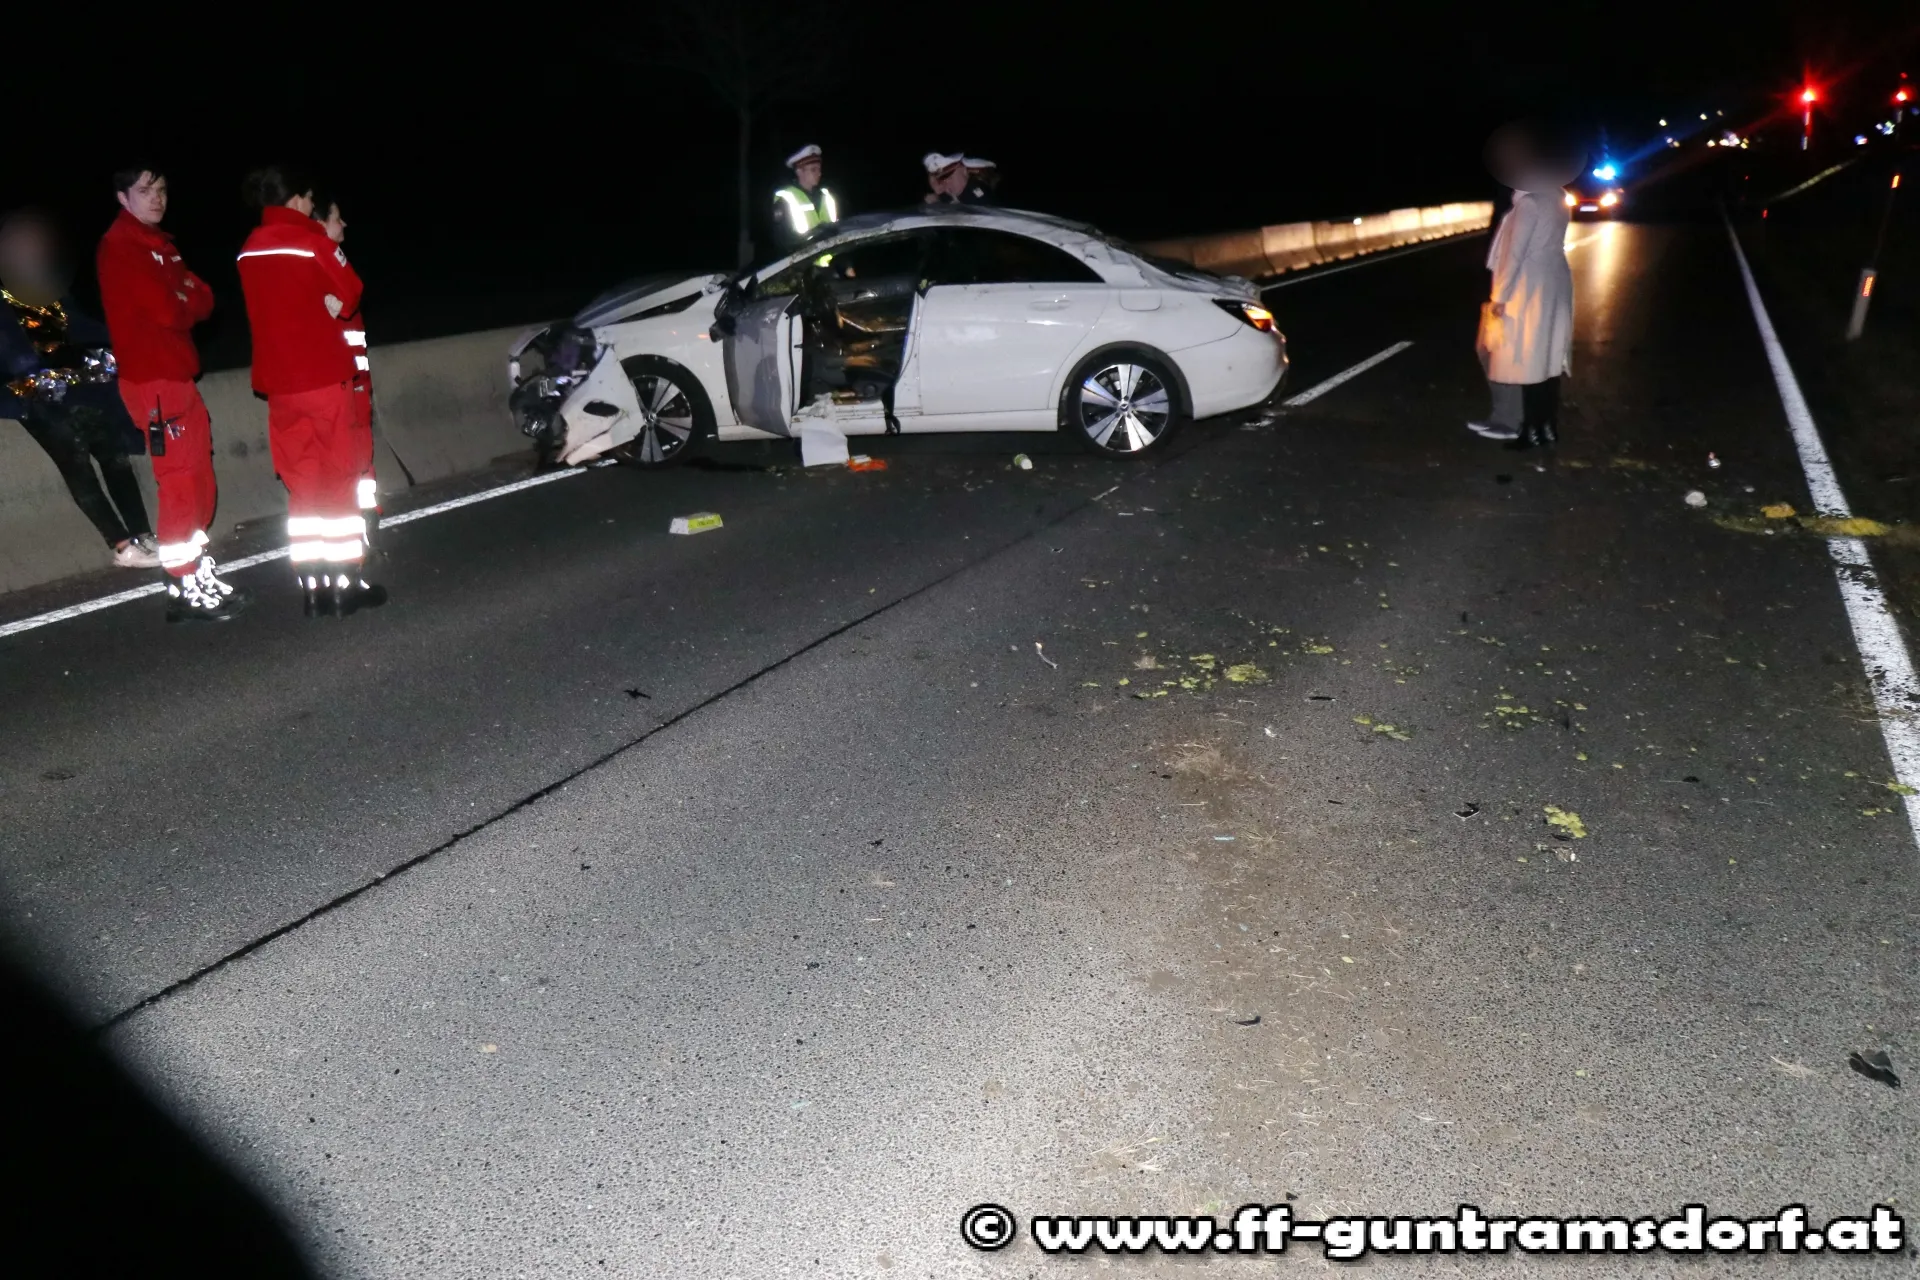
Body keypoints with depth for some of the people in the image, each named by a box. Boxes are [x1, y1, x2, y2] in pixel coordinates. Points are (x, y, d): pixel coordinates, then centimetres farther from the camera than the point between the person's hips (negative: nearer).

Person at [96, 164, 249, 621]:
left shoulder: (158, 243, 19)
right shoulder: (119, 247, -10)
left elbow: (203, 299, 10)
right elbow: (168, 311, -19)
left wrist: (182, 301, -9)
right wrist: (187, 301, 0)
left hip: (177, 375, 9)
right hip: (152, 379, -9)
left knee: (199, 478, 12)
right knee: (179, 480, -9)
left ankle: (197, 572, 20)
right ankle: (185, 587, -5)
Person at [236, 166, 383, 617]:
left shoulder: (249, 250, 11)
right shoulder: (312, 240, -9)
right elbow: (348, 293, -4)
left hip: (279, 381, 6)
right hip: (322, 374, -6)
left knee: (302, 480, 9)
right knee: (341, 474, 1)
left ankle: (311, 584, 8)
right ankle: (344, 581, 1)